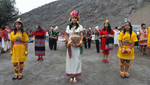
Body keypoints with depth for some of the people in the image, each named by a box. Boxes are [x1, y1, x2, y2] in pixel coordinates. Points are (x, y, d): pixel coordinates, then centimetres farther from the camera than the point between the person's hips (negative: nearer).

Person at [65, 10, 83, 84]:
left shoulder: (80, 26, 5)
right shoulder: (68, 27, 11)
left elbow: (81, 36, -3)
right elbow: (66, 36, 7)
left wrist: (79, 43, -21)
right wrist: (70, 42, -12)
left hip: (77, 46, -2)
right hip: (70, 46, 2)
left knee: (77, 60, -3)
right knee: (70, 59, 1)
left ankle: (75, 76, 5)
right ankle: (71, 76, 11)